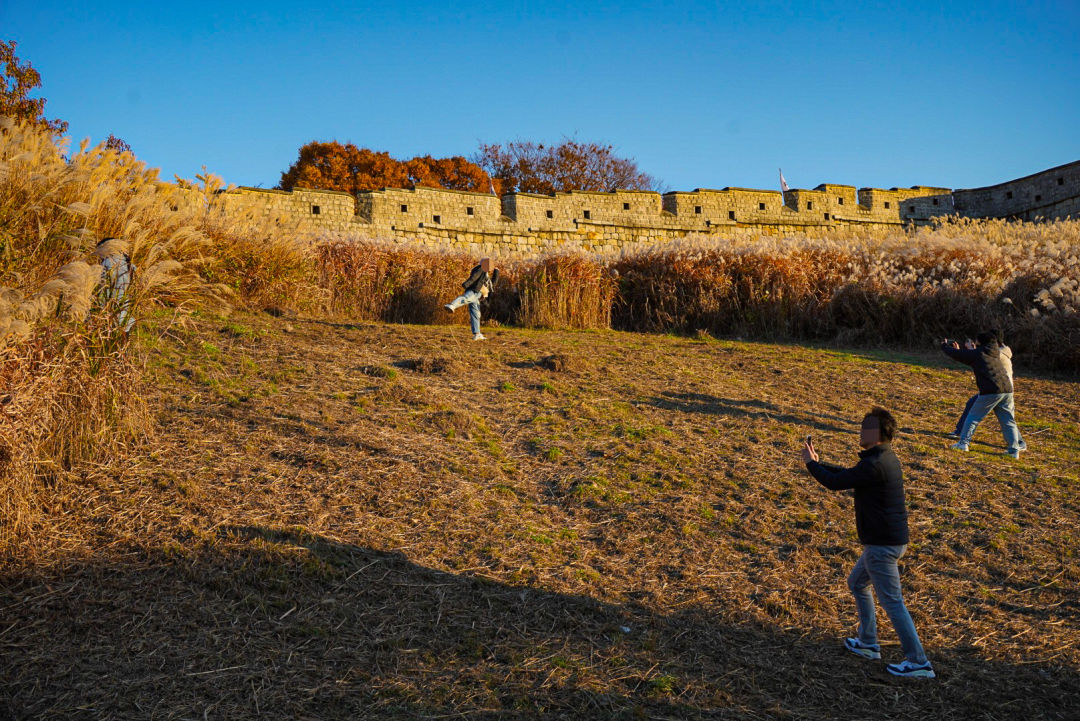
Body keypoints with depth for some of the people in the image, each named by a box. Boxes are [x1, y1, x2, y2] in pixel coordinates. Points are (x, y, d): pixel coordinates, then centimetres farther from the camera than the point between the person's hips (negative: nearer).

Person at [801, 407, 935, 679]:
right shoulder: (886, 458, 9)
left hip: (883, 544, -11)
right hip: (889, 539, 11)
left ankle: (918, 663, 5)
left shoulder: (875, 464, -23)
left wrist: (810, 464, -4)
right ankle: (868, 643, 33)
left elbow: (835, 483, -19)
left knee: (892, 602, -2)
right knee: (857, 583, 24)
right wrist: (818, 463, 14)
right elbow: (847, 474, 20)